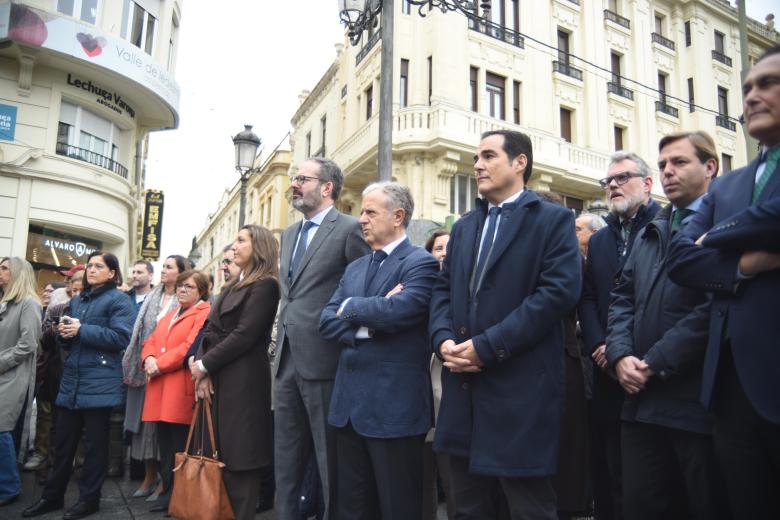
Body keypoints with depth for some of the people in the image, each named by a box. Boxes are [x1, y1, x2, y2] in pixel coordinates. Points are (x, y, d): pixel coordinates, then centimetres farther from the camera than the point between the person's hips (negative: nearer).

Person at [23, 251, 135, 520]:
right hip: (71, 379, 7)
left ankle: (89, 498, 16)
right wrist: (64, 333, -2)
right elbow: (66, 342, 22)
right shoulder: (76, 301, 18)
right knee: (63, 441, 12)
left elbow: (121, 337, -18)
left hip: (100, 383, -7)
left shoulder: (119, 300, -5)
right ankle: (52, 495, 25)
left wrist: (82, 330, -17)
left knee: (95, 443, 4)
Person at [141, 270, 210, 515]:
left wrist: (159, 364, -13)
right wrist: (149, 358, -4)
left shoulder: (204, 314, -3)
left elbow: (191, 347, -15)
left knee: (181, 449, -3)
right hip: (160, 389, 8)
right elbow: (151, 341, 18)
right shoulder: (169, 315, 25)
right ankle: (168, 491, 22)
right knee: (165, 446, 12)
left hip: (182, 390, -8)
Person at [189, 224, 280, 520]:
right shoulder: (234, 285, 19)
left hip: (244, 380, -8)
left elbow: (244, 335, -15)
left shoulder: (265, 284, -8)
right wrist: (203, 370, -4)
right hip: (220, 378, 8)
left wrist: (204, 365, -10)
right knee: (223, 454, 12)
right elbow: (212, 331, 11)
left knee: (240, 456, -1)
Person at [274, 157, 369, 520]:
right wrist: (282, 348, 18)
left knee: (330, 461, 5)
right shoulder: (289, 233, 17)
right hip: (288, 361, 8)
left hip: (323, 360, -8)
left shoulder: (349, 229, -8)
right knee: (286, 460, 17)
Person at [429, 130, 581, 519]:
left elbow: (559, 291, -15)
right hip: (463, 387, 6)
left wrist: (487, 346, -18)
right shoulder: (464, 226, 18)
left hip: (521, 388, -6)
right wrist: (443, 339, -6)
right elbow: (443, 289, 15)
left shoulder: (554, 219, -2)